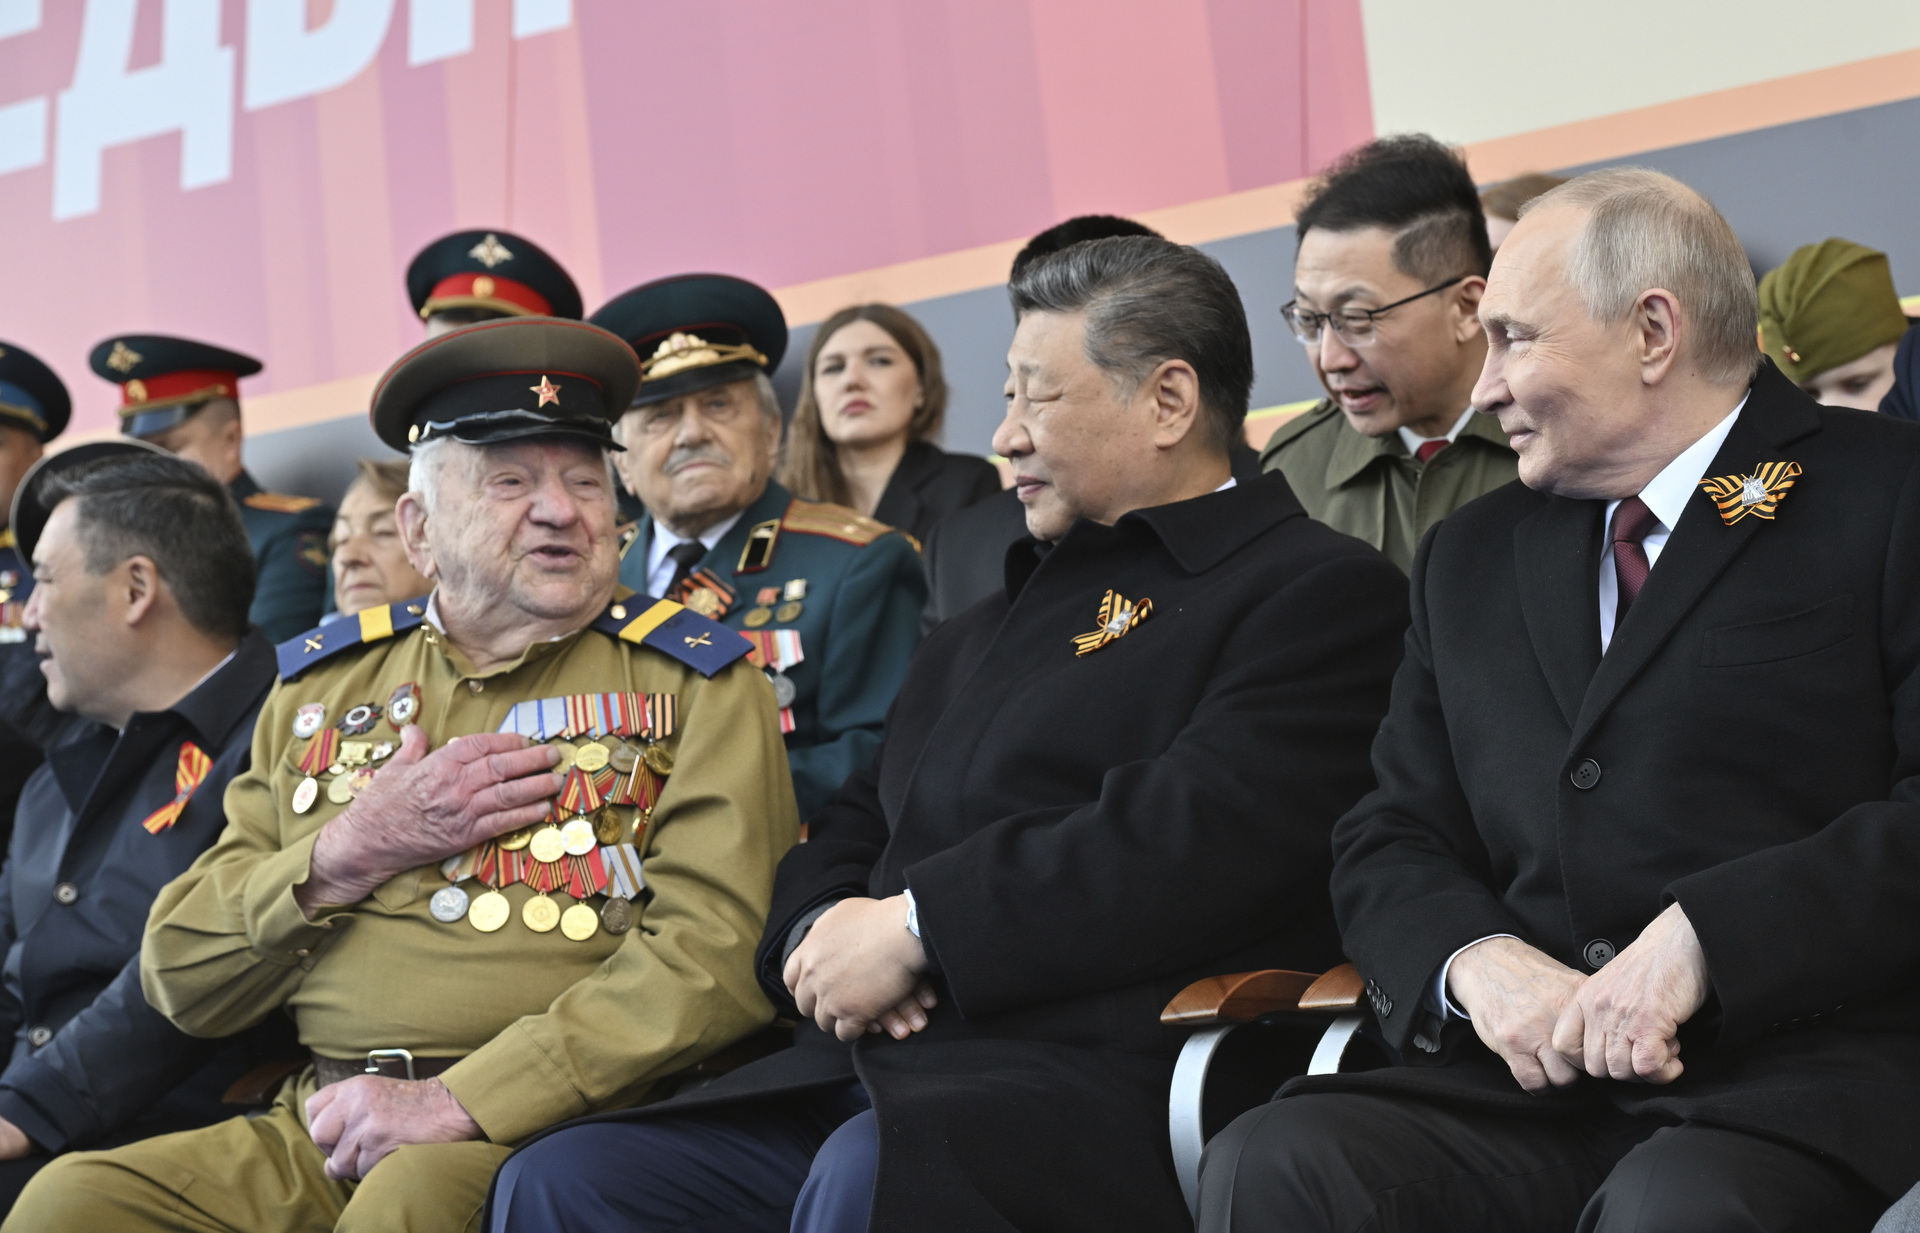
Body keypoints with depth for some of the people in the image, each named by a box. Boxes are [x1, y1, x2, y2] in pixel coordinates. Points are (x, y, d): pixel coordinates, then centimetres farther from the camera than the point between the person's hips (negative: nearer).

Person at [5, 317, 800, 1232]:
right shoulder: (318, 685, 17)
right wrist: (353, 852, -4)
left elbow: (719, 951, -9)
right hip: (322, 1136, 4)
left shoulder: (691, 681, 6)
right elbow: (181, 982, 14)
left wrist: (463, 1104, -16)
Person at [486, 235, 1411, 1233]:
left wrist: (913, 925, -12)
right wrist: (821, 928, 2)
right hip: (868, 1069, 8)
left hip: (1098, 1076, -7)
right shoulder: (985, 627, 28)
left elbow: (1206, 831, -14)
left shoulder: (1318, 589, 2)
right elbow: (851, 825, 27)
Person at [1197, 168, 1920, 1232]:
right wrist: (1475, 962, -4)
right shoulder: (1472, 558, 22)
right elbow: (1390, 841, 17)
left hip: (1808, 1072, -4)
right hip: (1524, 1078, 4)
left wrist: (1708, 940, -17)